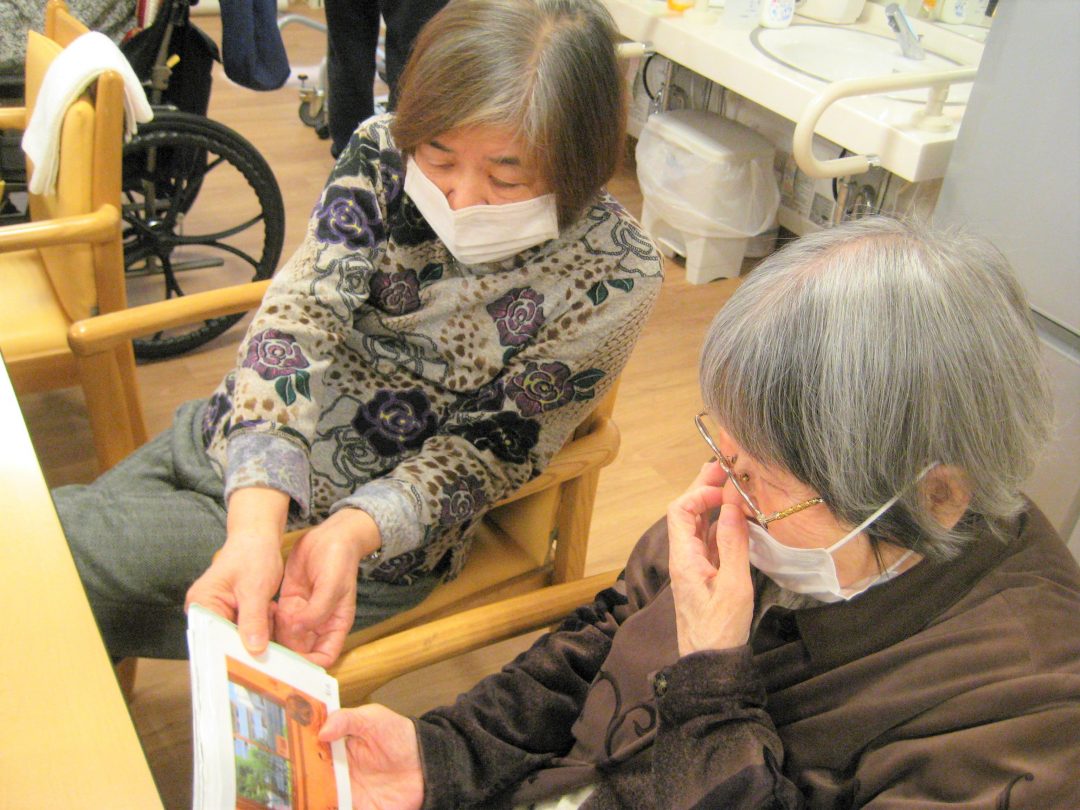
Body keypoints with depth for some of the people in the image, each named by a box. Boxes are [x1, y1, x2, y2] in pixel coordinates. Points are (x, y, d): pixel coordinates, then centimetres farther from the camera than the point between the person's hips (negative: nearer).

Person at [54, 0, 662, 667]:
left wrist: (349, 532, -32)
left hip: (379, 537, -4)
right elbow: (298, 316, -22)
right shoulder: (385, 152, -11)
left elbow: (485, 449, -14)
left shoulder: (617, 279, -19)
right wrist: (255, 521, -38)